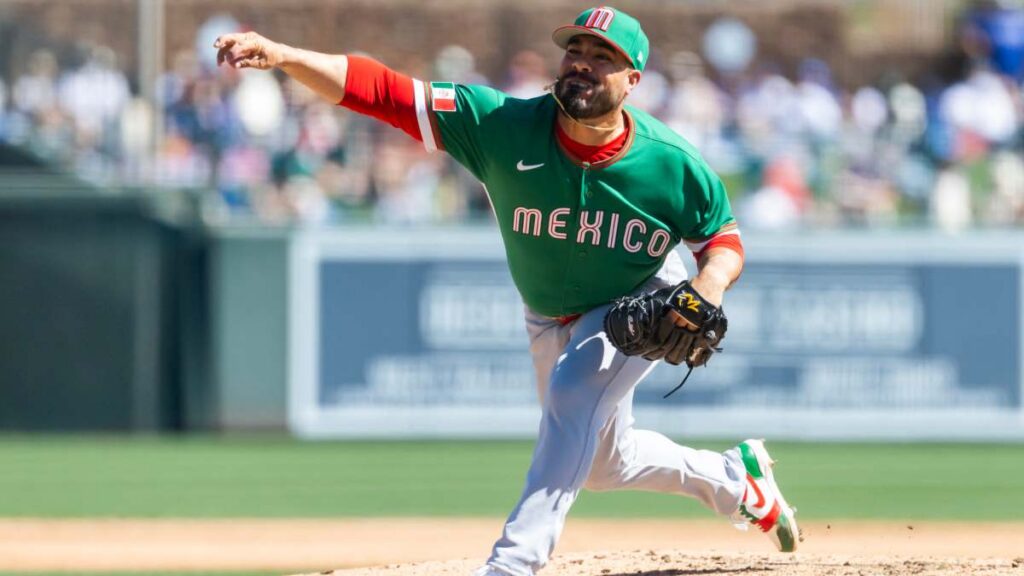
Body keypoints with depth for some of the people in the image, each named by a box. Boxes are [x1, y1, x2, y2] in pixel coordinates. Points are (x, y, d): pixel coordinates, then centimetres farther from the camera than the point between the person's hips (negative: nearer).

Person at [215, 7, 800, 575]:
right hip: (551, 319, 4)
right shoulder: (504, 126, -30)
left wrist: (711, 283, -34)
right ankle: (733, 479, 46)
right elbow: (380, 90, -38)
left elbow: (724, 238, -10)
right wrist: (284, 56, -52)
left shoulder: (674, 165, -29)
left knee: (572, 394, -32)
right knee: (603, 463, 18)